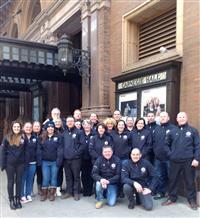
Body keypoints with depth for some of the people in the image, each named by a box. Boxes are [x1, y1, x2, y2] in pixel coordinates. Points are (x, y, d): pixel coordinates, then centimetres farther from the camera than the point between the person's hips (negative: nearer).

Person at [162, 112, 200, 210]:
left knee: (190, 181, 6)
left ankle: (192, 200, 21)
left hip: (188, 161, -2)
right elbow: (167, 144, 16)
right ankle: (172, 198, 25)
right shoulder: (172, 131, 8)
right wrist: (170, 154, 3)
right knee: (173, 180, 10)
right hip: (175, 161, 3)